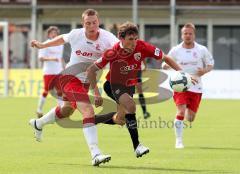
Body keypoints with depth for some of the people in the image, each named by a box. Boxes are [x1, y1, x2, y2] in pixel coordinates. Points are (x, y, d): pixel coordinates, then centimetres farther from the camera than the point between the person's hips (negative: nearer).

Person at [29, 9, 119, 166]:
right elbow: (63, 39, 9)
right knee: (88, 110, -25)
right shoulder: (76, 34, -14)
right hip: (70, 77, -5)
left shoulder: (106, 37, -18)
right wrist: (42, 45, 22)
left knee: (67, 110, 28)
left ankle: (38, 124, 59)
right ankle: (95, 154, -33)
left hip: (86, 81, 5)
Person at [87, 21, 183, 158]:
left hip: (130, 85, 5)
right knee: (130, 105, -31)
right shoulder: (113, 53, -29)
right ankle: (136, 145, -29)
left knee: (119, 120, 9)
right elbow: (91, 70, -19)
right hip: (113, 84, -5)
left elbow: (166, 58, -12)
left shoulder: (142, 47, -23)